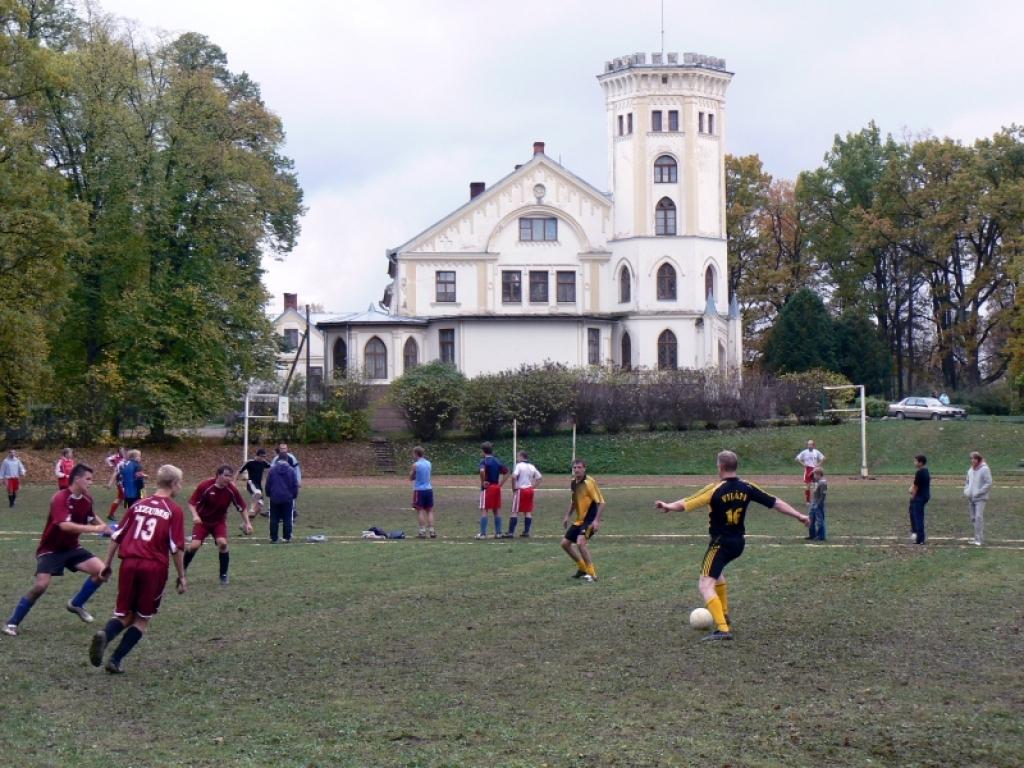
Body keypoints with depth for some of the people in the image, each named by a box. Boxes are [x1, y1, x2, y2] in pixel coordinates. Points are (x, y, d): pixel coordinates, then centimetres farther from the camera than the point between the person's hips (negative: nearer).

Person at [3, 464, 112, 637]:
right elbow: (65, 525, -41)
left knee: (101, 571, -8)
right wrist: (94, 528, -41)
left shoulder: (87, 499, -2)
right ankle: (12, 622, -3)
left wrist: (103, 526, 1)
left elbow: (90, 519, 20)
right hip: (50, 549, -7)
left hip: (72, 547, 7)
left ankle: (76, 604, 14)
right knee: (41, 585, -20)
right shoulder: (60, 498, -26)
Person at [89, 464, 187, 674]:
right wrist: (181, 577, 4)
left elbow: (116, 536, 13)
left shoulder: (138, 505, 13)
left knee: (125, 615, 13)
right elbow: (177, 547, -4)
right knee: (143, 619, 12)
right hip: (154, 567, -4)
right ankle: (115, 661, 2)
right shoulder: (174, 511, 0)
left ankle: (104, 635, -19)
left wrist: (107, 564, 21)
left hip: (129, 563, 4)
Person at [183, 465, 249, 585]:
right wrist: (195, 516, -32)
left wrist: (247, 523, -12)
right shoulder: (204, 486, -24)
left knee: (222, 543, -21)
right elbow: (191, 503, -16)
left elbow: (242, 508, -4)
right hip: (202, 521, -1)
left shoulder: (232, 490, -17)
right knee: (194, 545, -17)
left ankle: (224, 575, -2)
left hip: (219, 522, 2)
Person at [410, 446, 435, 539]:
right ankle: (432, 530, 4)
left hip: (419, 490, -5)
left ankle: (422, 531, -7)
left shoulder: (415, 465, -9)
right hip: (428, 489, 5)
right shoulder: (428, 463, 8)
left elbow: (411, 477, 0)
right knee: (429, 511, 9)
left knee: (420, 511, -1)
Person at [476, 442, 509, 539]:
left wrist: (482, 482, -17)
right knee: (497, 510, 11)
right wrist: (500, 484, 8)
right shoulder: (497, 461, 10)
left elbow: (482, 471, -30)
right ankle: (498, 533, 12)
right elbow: (506, 472, 11)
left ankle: (483, 533, -4)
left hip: (487, 487, -6)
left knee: (484, 510, -2)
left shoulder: (484, 461, -10)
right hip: (497, 487, 6)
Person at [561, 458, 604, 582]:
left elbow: (601, 502, -18)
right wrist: (567, 516, 18)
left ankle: (592, 573, -15)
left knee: (580, 542, -26)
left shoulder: (589, 482, -17)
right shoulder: (573, 483, 6)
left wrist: (596, 520, -25)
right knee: (565, 543, 9)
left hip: (590, 519, -9)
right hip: (579, 519, 9)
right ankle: (583, 568, 26)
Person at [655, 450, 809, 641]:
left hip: (720, 543, -7)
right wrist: (799, 515, 12)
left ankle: (723, 629, -26)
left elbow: (686, 504, -14)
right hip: (739, 542, 7)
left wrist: (668, 506, 4)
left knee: (706, 584, -10)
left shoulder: (715, 489, -15)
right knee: (715, 572, 33)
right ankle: (723, 616, 40)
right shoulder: (747, 488, -1)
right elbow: (775, 502, 3)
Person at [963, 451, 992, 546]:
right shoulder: (970, 470, 13)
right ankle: (979, 537, 17)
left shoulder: (984, 469, -8)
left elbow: (989, 484, -12)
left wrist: (978, 492, -17)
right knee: (974, 518, 8)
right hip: (971, 498, 7)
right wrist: (966, 491, 6)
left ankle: (978, 539, -18)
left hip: (980, 498, -7)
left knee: (979, 517, -16)